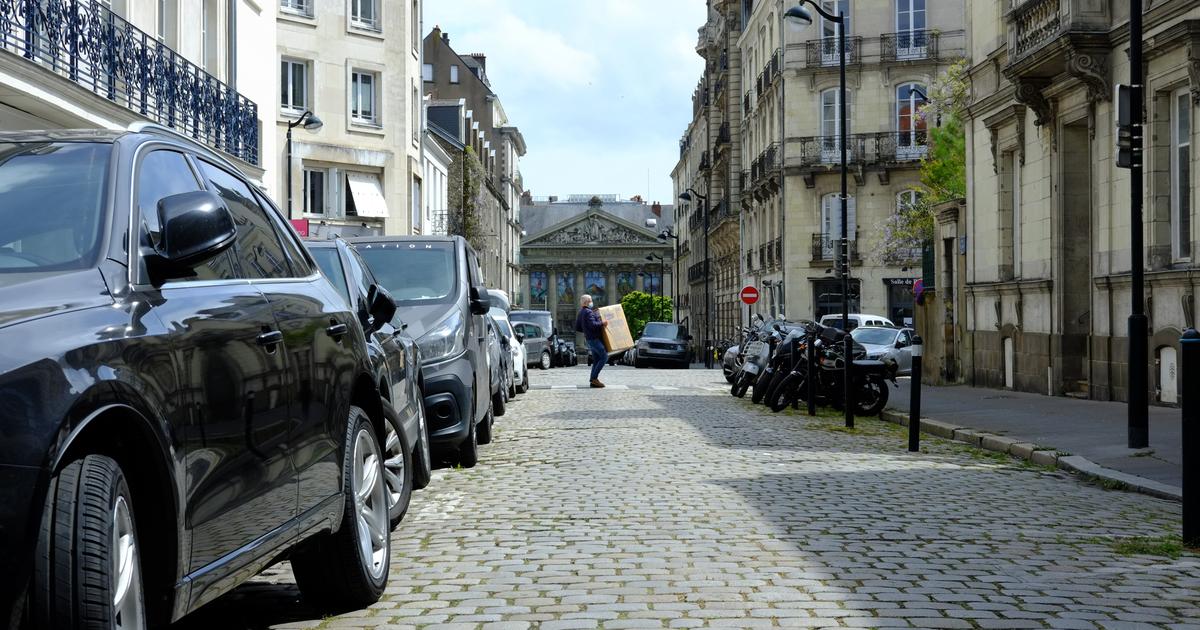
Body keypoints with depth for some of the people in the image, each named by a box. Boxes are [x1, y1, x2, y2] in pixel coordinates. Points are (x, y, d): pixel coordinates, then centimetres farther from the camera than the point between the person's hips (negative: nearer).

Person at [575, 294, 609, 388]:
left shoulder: (580, 313, 15)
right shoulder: (588, 312, -15)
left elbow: (577, 328, 19)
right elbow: (592, 324, -28)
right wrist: (602, 323, -15)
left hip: (590, 339, 10)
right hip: (595, 338, -10)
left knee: (596, 360, 11)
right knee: (604, 357, -9)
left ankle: (593, 381, 8)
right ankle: (594, 378, -11)